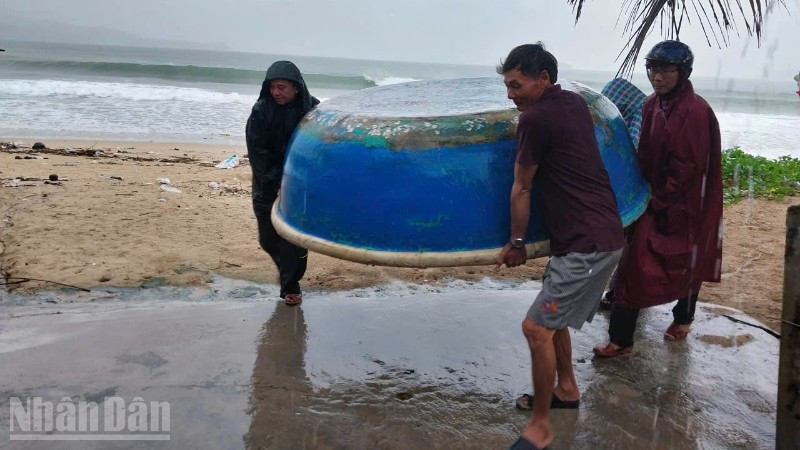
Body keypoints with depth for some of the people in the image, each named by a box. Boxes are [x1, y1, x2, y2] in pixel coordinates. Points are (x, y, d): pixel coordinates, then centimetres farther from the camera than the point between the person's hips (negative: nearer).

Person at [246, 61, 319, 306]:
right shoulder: (261, 110, -9)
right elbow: (257, 152, -11)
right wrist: (277, 183, -16)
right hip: (268, 187, 1)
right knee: (267, 239, 9)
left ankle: (291, 285, 16)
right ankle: (288, 269, 37)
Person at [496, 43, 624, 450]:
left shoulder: (536, 119, -14)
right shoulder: (574, 103, 12)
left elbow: (521, 190, -5)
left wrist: (516, 244, 4)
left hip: (588, 242, -10)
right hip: (597, 233, 10)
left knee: (537, 327, -9)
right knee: (551, 313, 22)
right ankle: (566, 388, 38)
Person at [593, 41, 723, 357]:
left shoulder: (695, 111, -20)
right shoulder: (652, 105, 3)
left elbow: (688, 167, -20)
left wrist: (662, 201, -14)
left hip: (683, 204, -6)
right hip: (654, 199, 7)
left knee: (685, 264, 12)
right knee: (634, 263, 5)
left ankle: (683, 318, 35)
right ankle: (621, 338, 16)